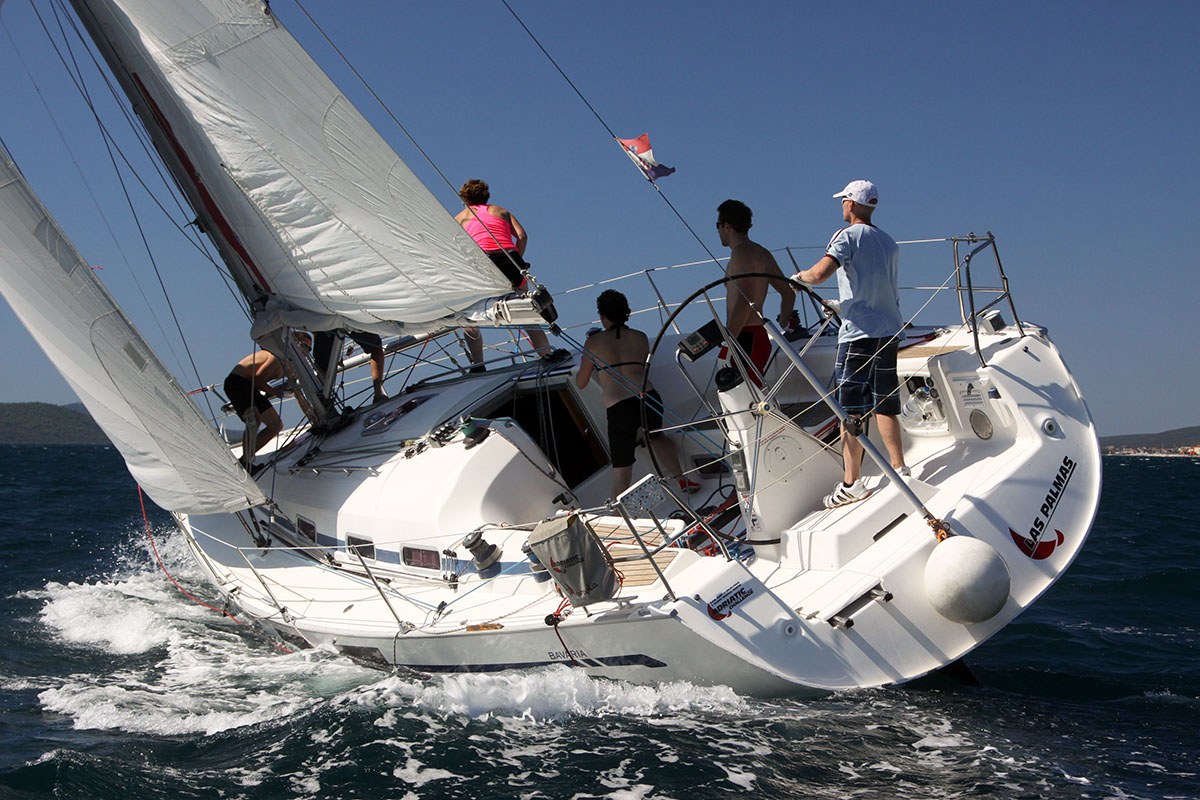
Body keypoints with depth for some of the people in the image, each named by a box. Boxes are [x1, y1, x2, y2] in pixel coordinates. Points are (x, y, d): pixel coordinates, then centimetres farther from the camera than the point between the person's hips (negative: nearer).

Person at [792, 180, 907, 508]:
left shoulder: (848, 236, -7)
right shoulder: (889, 243, 16)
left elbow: (820, 273, -22)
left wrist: (799, 276, 0)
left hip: (860, 334, -7)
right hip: (890, 332, 7)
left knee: (850, 410, -4)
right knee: (885, 404, 14)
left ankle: (852, 483, -5)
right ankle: (899, 469, 15)